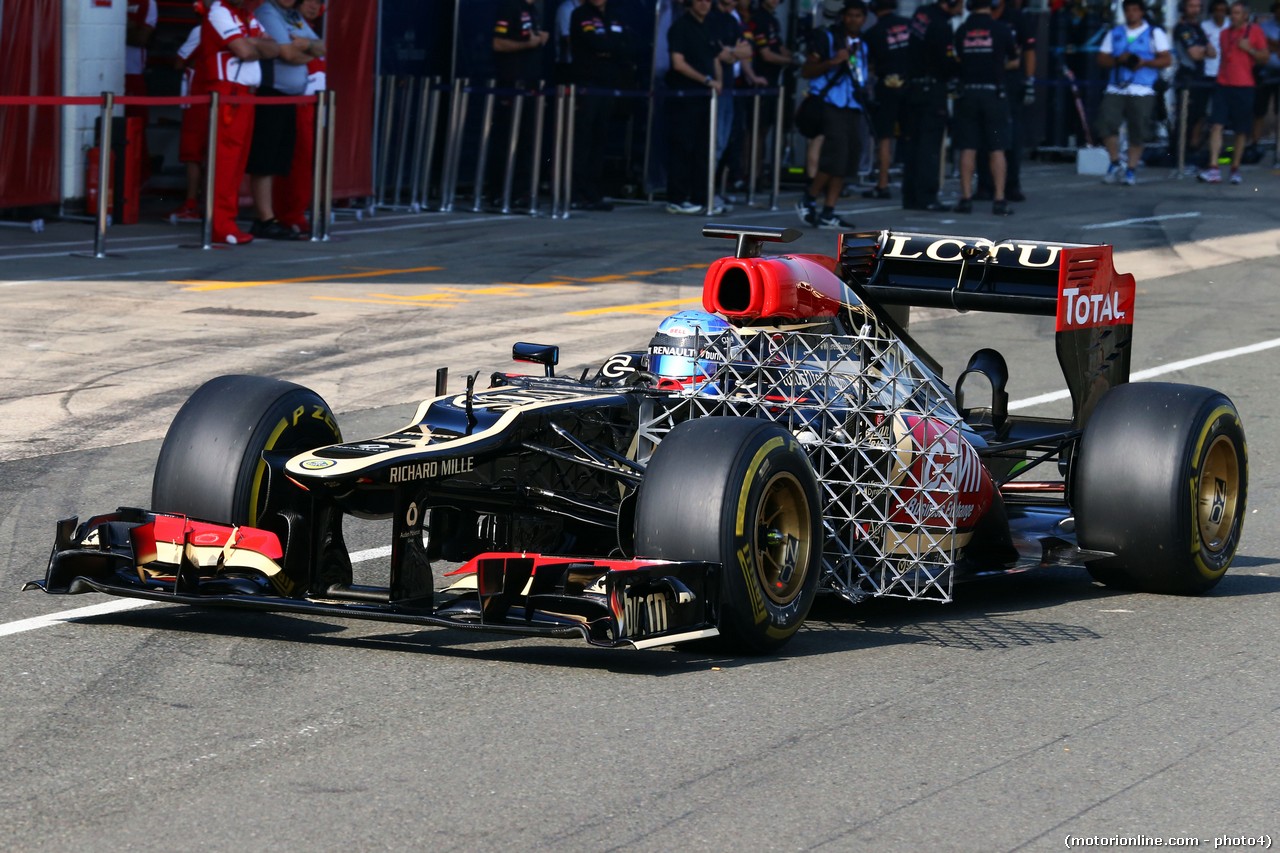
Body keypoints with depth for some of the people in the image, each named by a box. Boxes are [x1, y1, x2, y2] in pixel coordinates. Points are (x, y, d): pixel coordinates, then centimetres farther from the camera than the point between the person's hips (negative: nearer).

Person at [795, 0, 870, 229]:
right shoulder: (827, 38, -1)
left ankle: (828, 213, 7)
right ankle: (808, 202, 0)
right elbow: (806, 71, -6)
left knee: (850, 157, 2)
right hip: (831, 105, -7)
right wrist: (833, 62, -17)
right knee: (836, 155, -16)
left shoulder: (862, 46, 18)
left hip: (853, 108, 7)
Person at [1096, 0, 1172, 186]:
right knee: (1106, 123, -13)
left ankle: (1130, 170, 7)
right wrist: (1117, 60, -8)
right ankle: (1115, 163, 3)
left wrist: (1144, 62, -13)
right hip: (1115, 90, 2)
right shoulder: (1114, 33, 18)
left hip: (1142, 92, -2)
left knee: (1138, 131, -4)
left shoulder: (1154, 33, 9)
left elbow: (1167, 59, 2)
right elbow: (1101, 60, 12)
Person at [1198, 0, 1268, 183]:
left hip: (1244, 86, -3)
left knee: (1241, 130, 4)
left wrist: (1249, 49, -13)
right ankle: (1213, 169, -16)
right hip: (1223, 84, 3)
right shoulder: (1225, 33, 14)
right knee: (1216, 125, -11)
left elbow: (1264, 57, 2)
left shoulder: (1255, 32, 2)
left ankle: (1235, 169, 16)